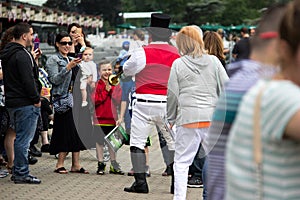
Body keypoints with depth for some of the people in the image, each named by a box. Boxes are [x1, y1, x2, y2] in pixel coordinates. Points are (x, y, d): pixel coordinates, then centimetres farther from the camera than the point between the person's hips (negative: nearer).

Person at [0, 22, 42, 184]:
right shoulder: (22, 55, -17)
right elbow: (28, 80, -21)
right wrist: (36, 99, -12)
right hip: (25, 104, -10)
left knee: (19, 137, 16)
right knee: (23, 139, -5)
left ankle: (18, 171, 21)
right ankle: (21, 174, -2)